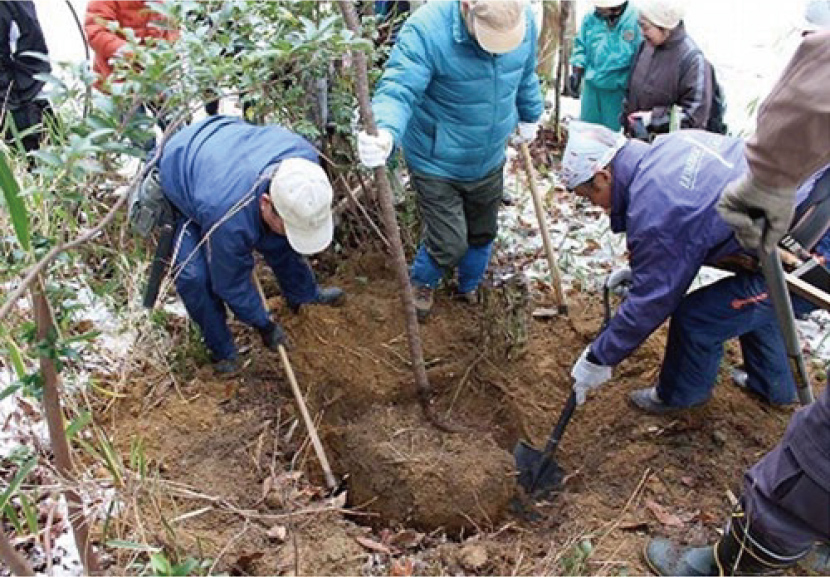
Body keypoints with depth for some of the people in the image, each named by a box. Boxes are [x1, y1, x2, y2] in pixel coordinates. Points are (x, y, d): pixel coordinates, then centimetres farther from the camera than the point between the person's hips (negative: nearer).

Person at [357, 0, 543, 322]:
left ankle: (469, 286, 54)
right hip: (437, 164, -5)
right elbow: (398, 91, -34)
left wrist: (530, 117, 24)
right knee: (449, 246, -3)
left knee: (482, 234, 22)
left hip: (488, 162, 5)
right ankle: (421, 283, 34)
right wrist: (385, 134, -55)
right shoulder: (426, 29, -29)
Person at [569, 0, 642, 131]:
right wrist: (576, 73, -1)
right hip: (592, 85, 4)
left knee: (613, 130, 7)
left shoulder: (636, 20, -15)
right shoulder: (591, 18, -4)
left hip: (618, 89, -4)